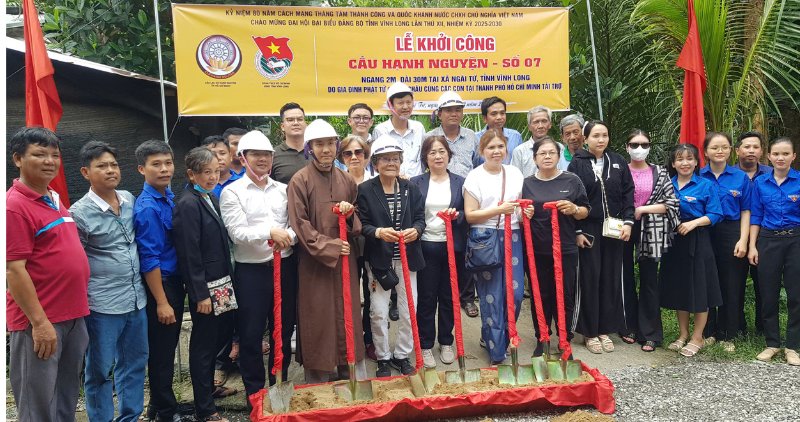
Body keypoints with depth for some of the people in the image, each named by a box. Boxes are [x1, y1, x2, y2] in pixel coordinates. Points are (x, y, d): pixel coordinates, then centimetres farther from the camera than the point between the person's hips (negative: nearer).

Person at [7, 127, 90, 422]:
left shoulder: (54, 200, 12)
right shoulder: (14, 205, -14)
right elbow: (14, 270, -18)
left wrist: (77, 309, 16)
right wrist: (39, 322, -19)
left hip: (72, 317, 8)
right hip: (39, 323, -8)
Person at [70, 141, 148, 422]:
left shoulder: (130, 200, 5)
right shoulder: (79, 213, -11)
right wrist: (83, 304, -5)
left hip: (136, 300, 6)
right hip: (102, 306, -5)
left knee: (135, 363, 16)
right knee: (100, 370, 8)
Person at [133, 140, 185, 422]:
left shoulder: (169, 197, 5)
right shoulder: (147, 208, -19)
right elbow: (149, 259, -19)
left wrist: (175, 294, 11)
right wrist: (162, 302, -17)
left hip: (175, 280, 8)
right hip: (160, 284, -8)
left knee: (167, 347, 19)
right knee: (161, 351, 7)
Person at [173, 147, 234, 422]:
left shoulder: (211, 198, 9)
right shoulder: (187, 205, -16)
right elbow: (189, 254, -18)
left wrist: (227, 281, 12)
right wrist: (200, 294, -18)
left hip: (222, 282, 8)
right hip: (204, 288, -8)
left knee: (224, 331, 19)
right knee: (203, 344, 5)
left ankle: (208, 386, 42)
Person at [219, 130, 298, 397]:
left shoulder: (283, 189, 10)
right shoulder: (232, 192, -2)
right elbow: (237, 232, -12)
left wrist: (288, 238, -17)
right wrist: (271, 231, -23)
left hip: (285, 267, 4)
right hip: (251, 272, -4)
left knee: (284, 329, 14)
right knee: (251, 334, 5)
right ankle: (255, 391, 22)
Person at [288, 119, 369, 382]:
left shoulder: (347, 180, 10)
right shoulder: (300, 180, -5)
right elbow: (299, 223, -9)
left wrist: (350, 215, -6)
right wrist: (329, 246, -14)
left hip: (345, 260, 4)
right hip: (314, 262, -4)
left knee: (348, 316, 9)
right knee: (318, 319, 2)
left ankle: (352, 372, 20)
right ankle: (320, 375, 15)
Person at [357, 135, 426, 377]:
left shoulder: (411, 188, 3)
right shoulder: (365, 190, -6)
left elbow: (420, 218, 3)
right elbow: (361, 224, -8)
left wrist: (415, 230, -19)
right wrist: (378, 232, -27)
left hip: (408, 258, 3)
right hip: (379, 260, -2)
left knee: (408, 311, 9)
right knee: (379, 313, 4)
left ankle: (402, 355, 28)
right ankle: (383, 358, 23)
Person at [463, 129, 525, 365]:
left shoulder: (515, 173, 11)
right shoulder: (475, 177, -2)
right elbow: (470, 215, -6)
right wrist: (499, 210, -17)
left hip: (512, 238, 4)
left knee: (514, 293, 1)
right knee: (491, 296, 0)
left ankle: (491, 338, 25)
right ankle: (496, 354, 13)